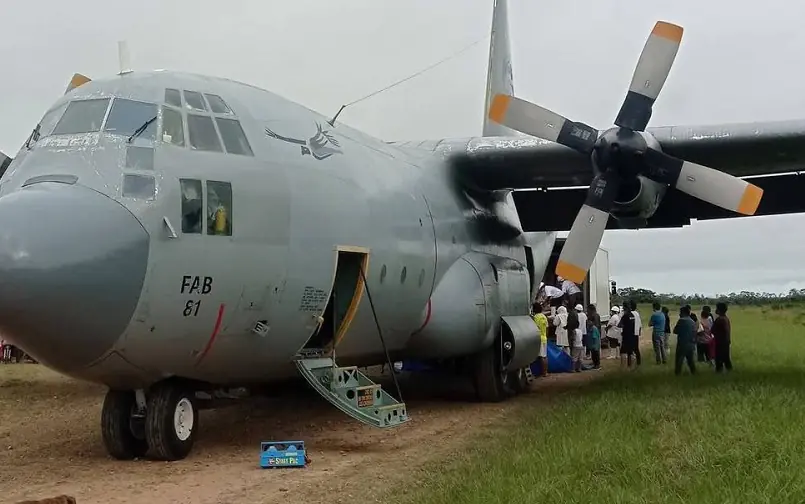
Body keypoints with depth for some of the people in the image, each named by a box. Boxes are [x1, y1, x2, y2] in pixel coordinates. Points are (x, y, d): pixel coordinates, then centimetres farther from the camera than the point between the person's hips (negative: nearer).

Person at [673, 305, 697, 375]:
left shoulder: (682, 320, -12)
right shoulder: (692, 322, 9)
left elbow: (675, 331, -10)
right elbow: (695, 333, 12)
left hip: (682, 344, -7)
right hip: (691, 344, 7)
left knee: (679, 359, -1)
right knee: (690, 359, 15)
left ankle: (678, 373, -2)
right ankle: (694, 372, 17)